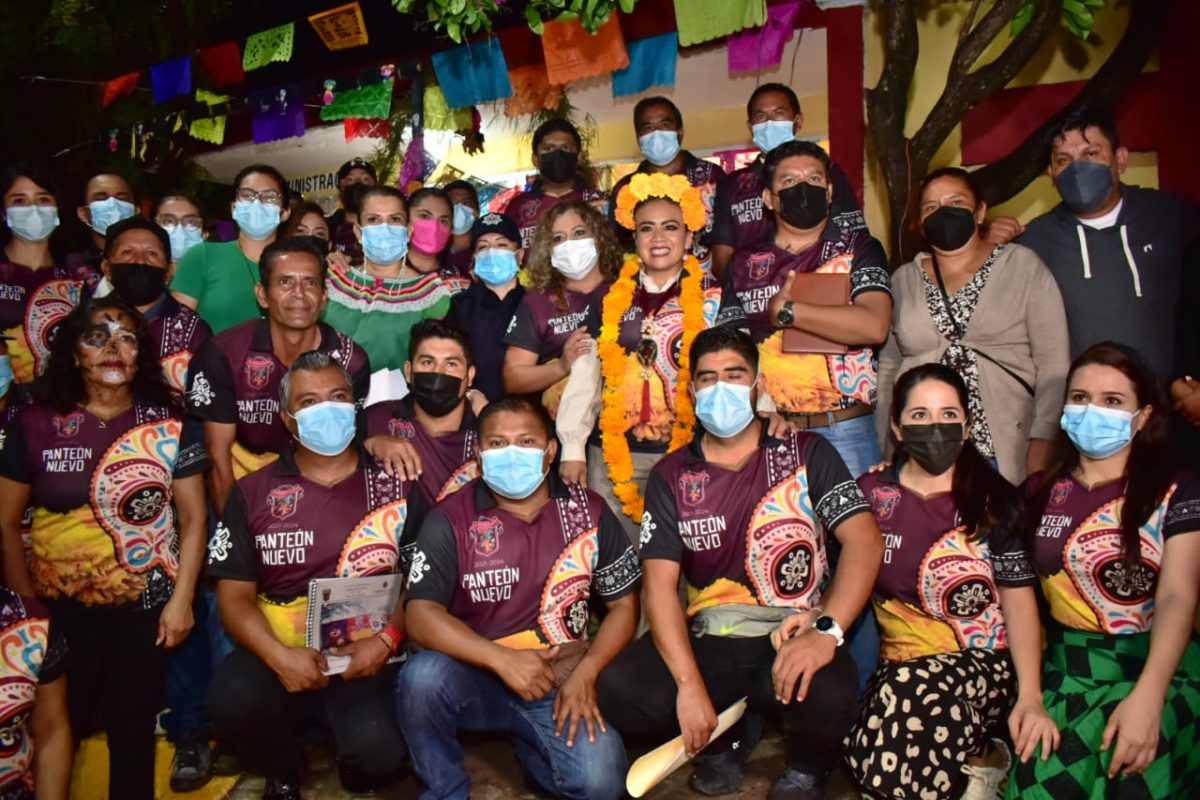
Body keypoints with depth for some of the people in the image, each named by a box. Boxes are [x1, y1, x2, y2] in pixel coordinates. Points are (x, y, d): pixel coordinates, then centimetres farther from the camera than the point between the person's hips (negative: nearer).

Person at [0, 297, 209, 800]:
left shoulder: (169, 425, -2)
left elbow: (193, 517, -1)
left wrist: (182, 598, -7)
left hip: (146, 609, 0)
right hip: (60, 608, 0)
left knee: (132, 729, 9)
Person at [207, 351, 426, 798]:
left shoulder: (396, 484, 5)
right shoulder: (253, 493, 6)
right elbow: (235, 595, 2)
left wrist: (387, 640, -13)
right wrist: (280, 656, -15)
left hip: (368, 656, -1)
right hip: (279, 654, 2)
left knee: (379, 753, -28)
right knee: (231, 698, -30)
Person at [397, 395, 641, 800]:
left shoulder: (588, 511, 0)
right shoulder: (451, 520, -7)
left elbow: (623, 604, 5)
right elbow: (421, 616, -15)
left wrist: (586, 673, -11)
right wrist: (502, 660, -26)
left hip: (559, 682, 2)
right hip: (475, 676, -1)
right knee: (422, 675, -33)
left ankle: (527, 743, 14)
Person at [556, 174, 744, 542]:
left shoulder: (714, 299, 2)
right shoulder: (610, 300, 9)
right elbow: (584, 376, 11)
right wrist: (573, 448, 8)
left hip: (689, 454, -2)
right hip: (615, 456, 2)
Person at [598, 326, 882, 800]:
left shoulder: (805, 453, 2)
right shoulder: (671, 477, 5)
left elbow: (864, 541, -9)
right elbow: (660, 585, -4)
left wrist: (827, 631, -26)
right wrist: (689, 684, -18)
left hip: (792, 638, -1)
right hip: (706, 641, 2)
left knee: (828, 692, -34)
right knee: (618, 691, -23)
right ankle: (724, 739, 10)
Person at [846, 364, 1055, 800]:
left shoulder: (993, 500, 1)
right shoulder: (871, 493, 7)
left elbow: (1018, 600, 0)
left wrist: (1031, 698, -11)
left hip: (984, 662, -2)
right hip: (899, 662, 3)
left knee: (911, 688, -35)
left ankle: (983, 760, -3)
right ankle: (979, 757, 4)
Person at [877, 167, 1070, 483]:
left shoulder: (1024, 266, 4)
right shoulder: (903, 280, 11)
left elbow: (1053, 364, -1)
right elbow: (888, 368, 13)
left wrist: (1041, 443, -9)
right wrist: (884, 447, 8)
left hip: (1005, 455, -2)